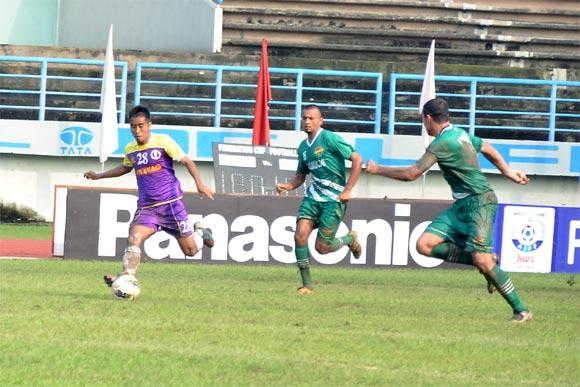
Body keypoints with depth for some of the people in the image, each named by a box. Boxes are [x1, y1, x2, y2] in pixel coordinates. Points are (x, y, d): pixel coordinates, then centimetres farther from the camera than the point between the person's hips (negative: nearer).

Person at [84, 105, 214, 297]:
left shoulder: (163, 141, -7)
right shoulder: (130, 150, 8)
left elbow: (186, 161, -5)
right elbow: (125, 168, 31)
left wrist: (199, 183, -18)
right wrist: (99, 176, 29)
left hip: (171, 203, -3)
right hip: (146, 207, 3)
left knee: (190, 250, 3)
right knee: (134, 239, -23)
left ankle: (200, 232, 36)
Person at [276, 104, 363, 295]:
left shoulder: (329, 139, -11)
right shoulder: (303, 147, 11)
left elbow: (357, 159, -13)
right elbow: (301, 175, 24)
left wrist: (348, 190, -13)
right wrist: (287, 186, 2)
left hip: (334, 199, -6)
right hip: (313, 196, 6)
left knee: (322, 247, -8)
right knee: (300, 235, -13)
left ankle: (350, 239, 25)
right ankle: (307, 284, -3)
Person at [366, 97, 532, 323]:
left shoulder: (443, 143, -16)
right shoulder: (460, 134, 12)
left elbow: (411, 174, -13)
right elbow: (489, 150, 26)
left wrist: (378, 170, 1)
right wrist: (509, 173, 36)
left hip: (480, 202, -9)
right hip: (462, 205, 9)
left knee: (482, 260, -18)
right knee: (425, 245, -5)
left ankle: (521, 310, -7)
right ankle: (487, 262, 4)